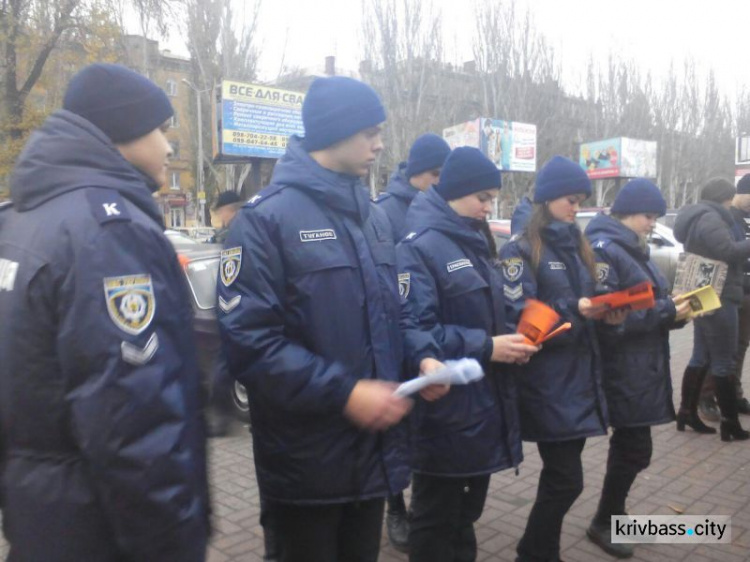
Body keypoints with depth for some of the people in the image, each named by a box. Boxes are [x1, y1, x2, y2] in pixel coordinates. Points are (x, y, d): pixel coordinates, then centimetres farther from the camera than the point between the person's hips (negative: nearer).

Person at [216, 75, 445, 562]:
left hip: (375, 447, 7)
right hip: (307, 459, -6)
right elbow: (249, 341, -21)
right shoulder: (266, 217, -15)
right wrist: (343, 392, -25)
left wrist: (423, 355, -4)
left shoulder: (373, 215, 9)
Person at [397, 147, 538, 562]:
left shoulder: (473, 243, 13)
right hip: (445, 414, -9)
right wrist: (485, 348, -21)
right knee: (436, 522, 9)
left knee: (467, 514, 23)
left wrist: (509, 342, 2)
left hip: (484, 406, 9)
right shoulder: (418, 247, -17)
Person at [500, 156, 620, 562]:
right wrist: (575, 311, -21)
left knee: (560, 477, 14)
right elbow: (519, 318, -16)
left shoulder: (576, 246, 15)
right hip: (547, 384, -7)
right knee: (566, 480, -3)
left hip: (580, 377, 7)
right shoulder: (520, 250, -8)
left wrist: (604, 313, 0)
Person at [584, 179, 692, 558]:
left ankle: (612, 515, 34)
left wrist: (674, 309, 0)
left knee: (628, 446, 18)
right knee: (635, 449, -2)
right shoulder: (603, 250, -17)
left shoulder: (633, 249, 14)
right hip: (622, 371, -10)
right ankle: (603, 523, 17)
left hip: (641, 368, 10)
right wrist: (667, 312, -21)